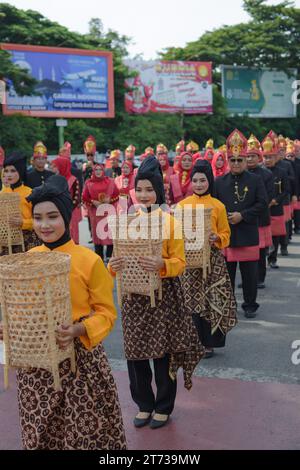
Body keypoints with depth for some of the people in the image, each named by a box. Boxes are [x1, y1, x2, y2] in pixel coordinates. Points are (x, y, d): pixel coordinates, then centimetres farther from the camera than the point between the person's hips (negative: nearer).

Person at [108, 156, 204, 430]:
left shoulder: (170, 222, -6)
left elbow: (180, 262, -7)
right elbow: (119, 259, 8)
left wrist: (162, 264, -27)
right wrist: (114, 266, -14)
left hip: (163, 294, -3)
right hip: (134, 295, 4)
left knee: (162, 352, 4)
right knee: (135, 352, 7)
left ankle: (164, 407, 24)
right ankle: (144, 405, 27)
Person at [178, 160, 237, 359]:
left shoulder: (218, 206, 2)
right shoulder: (182, 205, 5)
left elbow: (226, 234, 6)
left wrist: (217, 238, -14)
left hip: (212, 258, -1)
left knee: (211, 300, -1)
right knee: (191, 299, 1)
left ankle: (208, 342, 13)